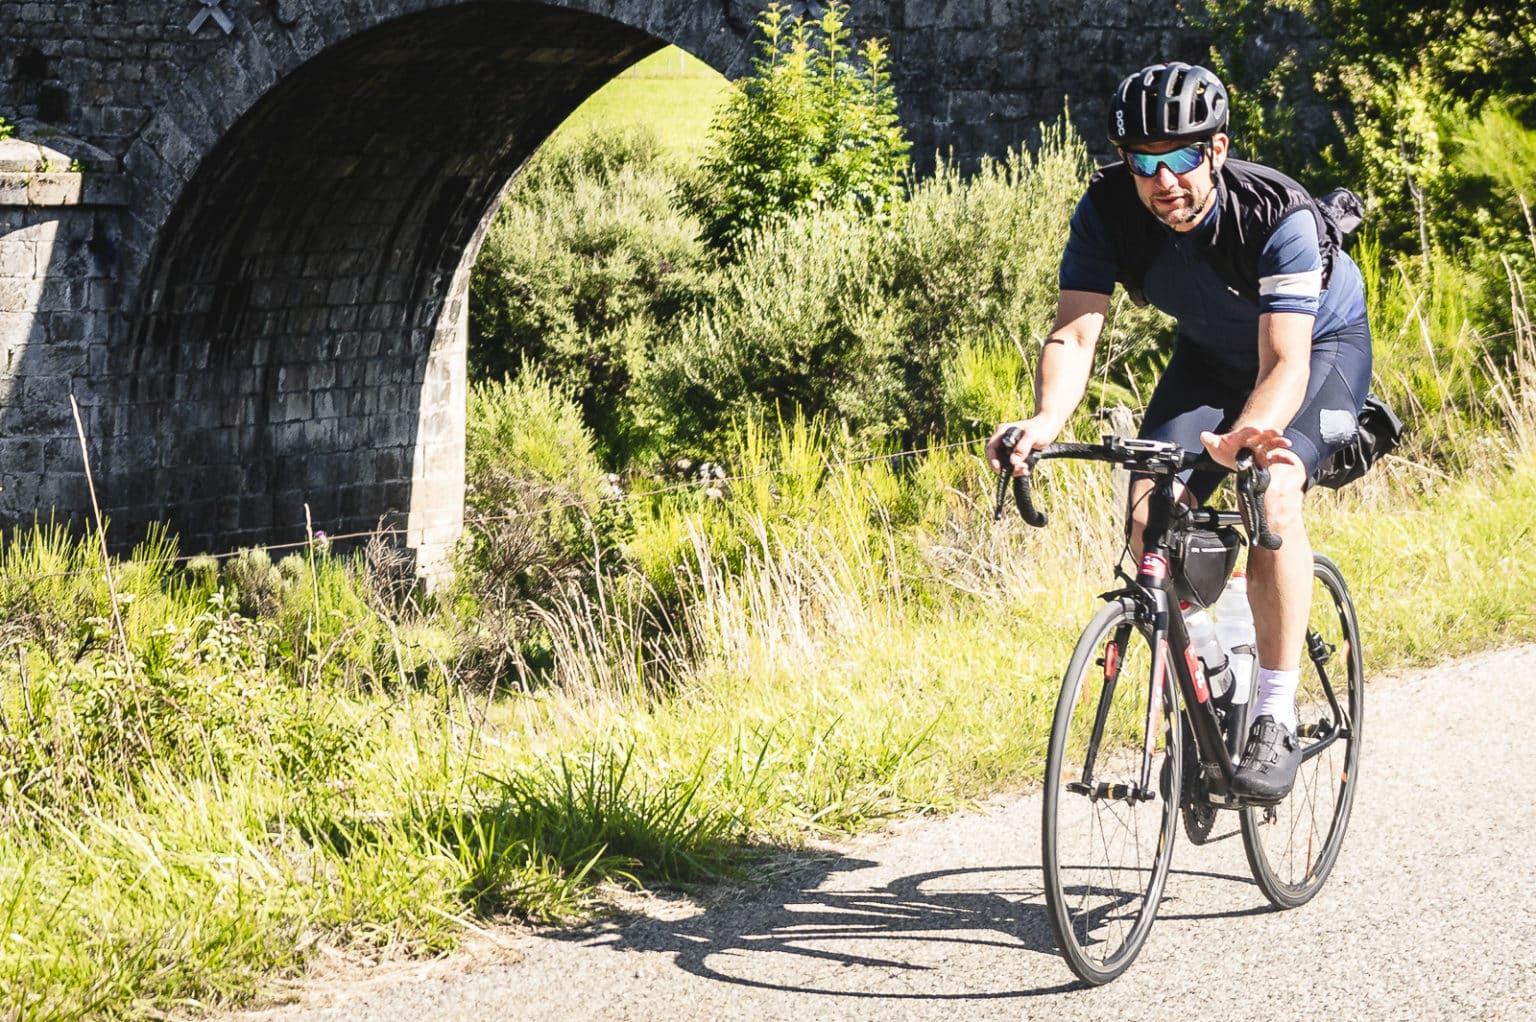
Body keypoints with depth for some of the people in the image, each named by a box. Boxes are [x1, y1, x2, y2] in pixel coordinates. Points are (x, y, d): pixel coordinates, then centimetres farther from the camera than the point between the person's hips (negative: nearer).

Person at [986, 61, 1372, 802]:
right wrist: (1046, 420, -53)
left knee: (1271, 490, -31)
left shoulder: (1279, 215, -36)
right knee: (1150, 509, -17)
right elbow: (1075, 330, -32)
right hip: (1211, 353, 4)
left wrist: (1249, 433, -66)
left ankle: (1275, 719, -24)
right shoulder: (1108, 209, -25)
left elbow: (1285, 360, -44)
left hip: (1321, 345, -4)